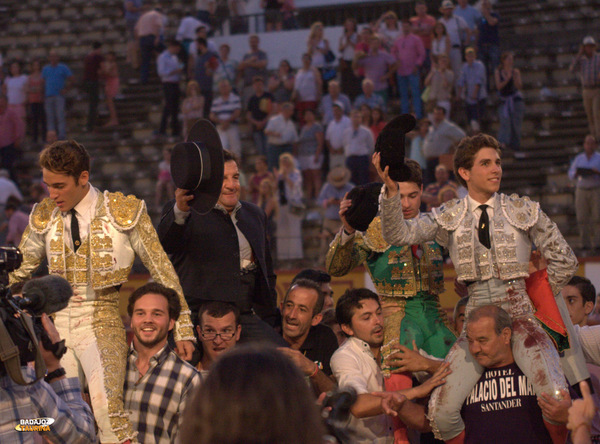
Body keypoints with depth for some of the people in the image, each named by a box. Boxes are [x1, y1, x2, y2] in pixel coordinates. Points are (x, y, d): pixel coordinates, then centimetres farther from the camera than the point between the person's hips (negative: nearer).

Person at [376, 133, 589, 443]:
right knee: (441, 410, -16)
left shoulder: (523, 211, 7)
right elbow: (398, 235, -6)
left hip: (521, 316, -1)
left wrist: (535, 299, 11)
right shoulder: (449, 218, 8)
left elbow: (564, 261, 13)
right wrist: (390, 189, -18)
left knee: (556, 397, -26)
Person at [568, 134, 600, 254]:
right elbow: (570, 174, 13)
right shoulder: (578, 158, 14)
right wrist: (576, 173, -8)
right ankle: (585, 243, -3)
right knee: (582, 218, -5)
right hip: (581, 190, 2)